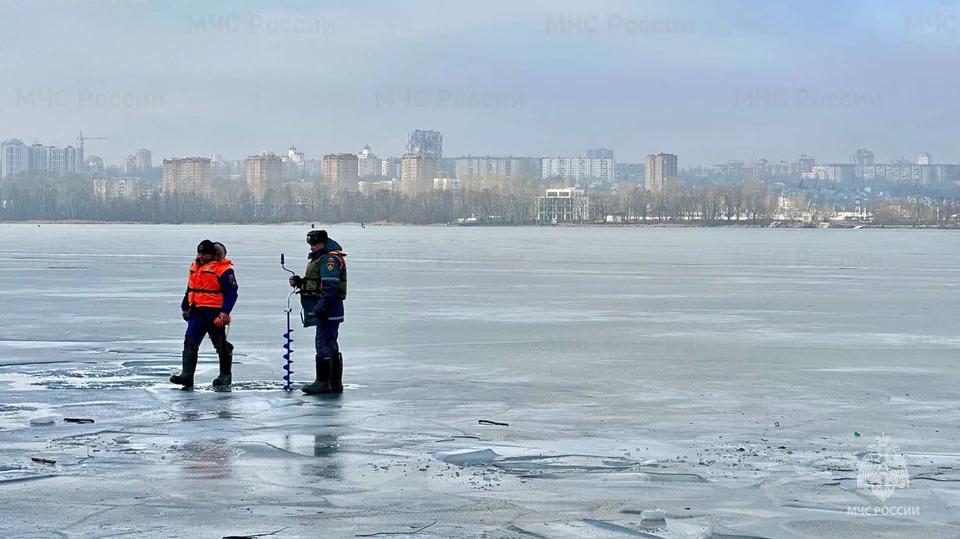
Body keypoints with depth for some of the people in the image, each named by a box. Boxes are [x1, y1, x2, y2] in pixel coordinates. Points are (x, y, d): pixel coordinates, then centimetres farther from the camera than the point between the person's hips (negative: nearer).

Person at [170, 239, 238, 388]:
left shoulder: (223, 269, -11)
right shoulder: (195, 267, 13)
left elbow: (231, 292, -14)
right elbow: (190, 289, 23)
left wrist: (225, 311, -21)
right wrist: (185, 307, 22)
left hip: (214, 313, -7)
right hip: (196, 312, 7)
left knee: (221, 345, 5)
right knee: (190, 343, -2)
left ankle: (226, 375, 18)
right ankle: (187, 375, -4)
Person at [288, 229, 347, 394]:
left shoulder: (330, 259, -16)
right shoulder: (318, 258, 19)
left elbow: (331, 287, -23)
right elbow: (315, 283, 25)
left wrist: (319, 308, -25)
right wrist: (299, 282, 8)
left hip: (329, 310, -11)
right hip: (324, 311, 11)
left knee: (323, 345, -9)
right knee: (331, 346, 13)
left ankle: (323, 382, -6)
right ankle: (335, 383, 18)